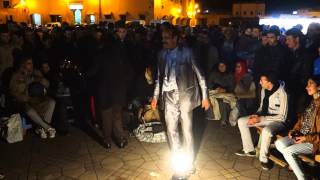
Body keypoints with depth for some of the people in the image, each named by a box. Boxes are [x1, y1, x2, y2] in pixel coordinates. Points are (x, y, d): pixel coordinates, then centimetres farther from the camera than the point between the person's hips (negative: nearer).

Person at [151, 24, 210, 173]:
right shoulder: (162, 54, 7)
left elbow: (200, 75, -2)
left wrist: (205, 97, -4)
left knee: (187, 130, 3)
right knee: (171, 129, 7)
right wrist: (155, 96, 12)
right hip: (169, 96, 4)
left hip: (184, 95, -3)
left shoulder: (186, 52, -5)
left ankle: (188, 163, 20)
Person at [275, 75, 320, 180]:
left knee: (287, 151, -21)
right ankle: (295, 163, 9)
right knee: (279, 143, -6)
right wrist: (294, 130, 3)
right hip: (301, 136, 8)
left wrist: (307, 138, -21)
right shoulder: (312, 101, 7)